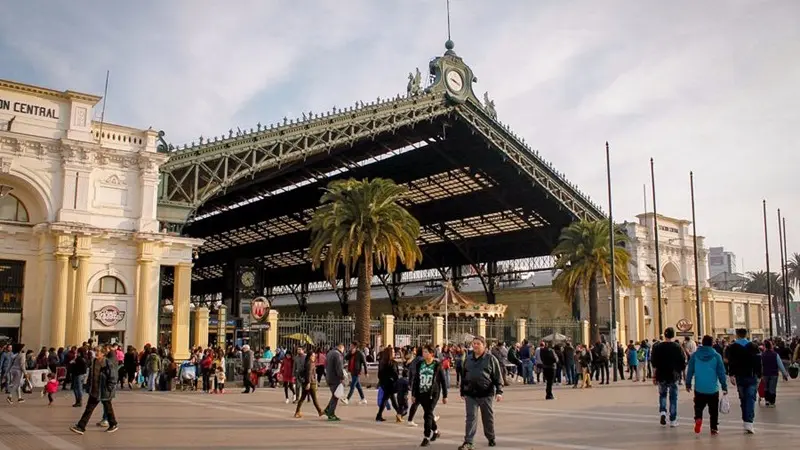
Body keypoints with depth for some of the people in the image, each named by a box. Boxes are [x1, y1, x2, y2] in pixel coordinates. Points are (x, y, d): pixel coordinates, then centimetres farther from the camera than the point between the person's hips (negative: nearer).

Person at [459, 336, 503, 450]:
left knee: (488, 418, 11)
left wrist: (499, 392, -13)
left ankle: (491, 438, 30)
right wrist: (463, 392, 15)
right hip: (470, 394, 3)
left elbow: (498, 376, -5)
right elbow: (463, 376, 15)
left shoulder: (491, 359, -3)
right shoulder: (468, 359, 9)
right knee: (471, 417, -4)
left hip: (486, 393, -2)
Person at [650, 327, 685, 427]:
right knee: (673, 397, 8)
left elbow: (654, 363, -3)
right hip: (673, 376, -1)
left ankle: (663, 412, -3)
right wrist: (680, 372, 14)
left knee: (662, 394, 19)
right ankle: (673, 420, 8)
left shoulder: (657, 347, -3)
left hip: (661, 376, 1)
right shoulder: (677, 347, -4)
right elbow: (682, 362, -1)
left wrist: (654, 376, 3)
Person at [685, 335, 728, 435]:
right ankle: (714, 428, 13)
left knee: (698, 407, 12)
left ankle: (698, 419, -14)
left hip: (699, 389, 1)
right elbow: (721, 373, -3)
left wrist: (688, 384, 9)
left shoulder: (695, 355, -2)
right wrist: (724, 386, 4)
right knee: (713, 410, 12)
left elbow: (690, 371, 0)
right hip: (713, 389, -1)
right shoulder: (716, 356, -5)